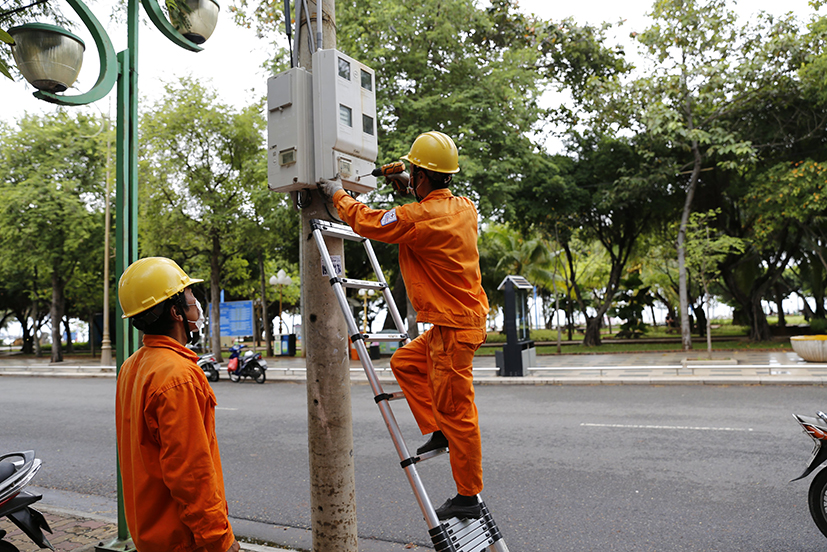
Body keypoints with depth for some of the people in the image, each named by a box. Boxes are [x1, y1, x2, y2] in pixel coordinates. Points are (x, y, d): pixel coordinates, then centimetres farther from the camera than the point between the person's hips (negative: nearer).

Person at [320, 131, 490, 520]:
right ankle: (437, 431, 23)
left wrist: (338, 194, 8)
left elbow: (368, 222, -8)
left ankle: (468, 497, 13)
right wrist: (407, 189, 22)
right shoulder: (463, 207, 6)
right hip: (460, 317, 9)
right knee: (405, 362, 22)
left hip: (454, 327, -9)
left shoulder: (422, 217, -19)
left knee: (455, 411, 0)